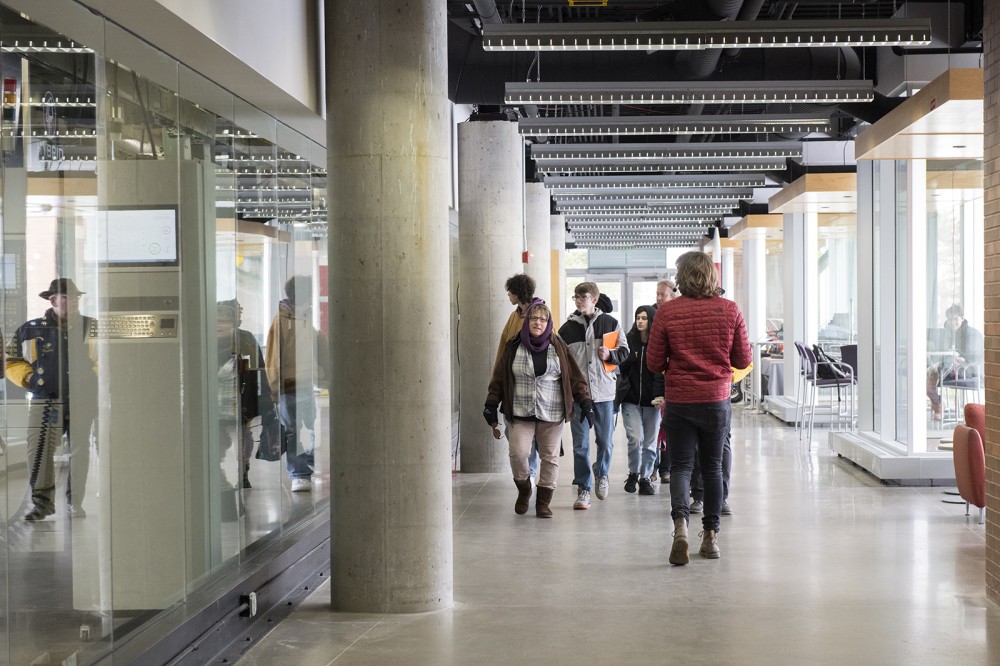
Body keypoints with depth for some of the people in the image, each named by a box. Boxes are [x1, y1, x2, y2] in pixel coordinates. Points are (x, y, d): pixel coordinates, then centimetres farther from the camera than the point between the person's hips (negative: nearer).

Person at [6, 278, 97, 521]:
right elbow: (12, 361, 12)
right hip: (45, 402, -1)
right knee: (39, 452, -10)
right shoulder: (30, 330, 4)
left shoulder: (91, 328, 5)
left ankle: (75, 502, 18)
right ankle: (41, 502, 0)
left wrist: (93, 376, -4)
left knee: (79, 451, 6)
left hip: (81, 401, 1)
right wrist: (30, 378, -2)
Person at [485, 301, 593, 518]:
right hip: (521, 413, -1)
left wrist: (585, 402, 0)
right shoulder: (513, 347, 5)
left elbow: (574, 376, 6)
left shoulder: (558, 347, 5)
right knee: (517, 452, -14)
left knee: (550, 457, 3)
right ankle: (523, 489, 13)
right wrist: (491, 404, 3)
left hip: (551, 413, 1)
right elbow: (499, 378, 8)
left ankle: (543, 501, 15)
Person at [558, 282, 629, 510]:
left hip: (604, 391, 0)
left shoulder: (609, 323, 3)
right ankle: (583, 489, 7)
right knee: (580, 444, -1)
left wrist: (610, 354, -11)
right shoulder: (567, 328, 4)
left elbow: (624, 350, 10)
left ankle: (601, 474, 36)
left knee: (605, 441, 8)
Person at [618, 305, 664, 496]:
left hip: (651, 401, 0)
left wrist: (660, 395, -18)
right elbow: (621, 367, 5)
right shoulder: (629, 340, 2)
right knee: (635, 438, -10)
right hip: (631, 399, 0)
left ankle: (645, 478, 21)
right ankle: (633, 473, 13)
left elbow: (662, 371, -7)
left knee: (650, 442, 6)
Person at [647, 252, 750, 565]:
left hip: (680, 401, -1)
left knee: (681, 465, 5)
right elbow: (743, 360, 2)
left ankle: (680, 523, -19)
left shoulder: (667, 311, -8)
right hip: (717, 399, 1)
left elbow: (654, 363, -4)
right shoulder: (730, 310, -4)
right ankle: (711, 535, 19)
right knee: (712, 467, 14)